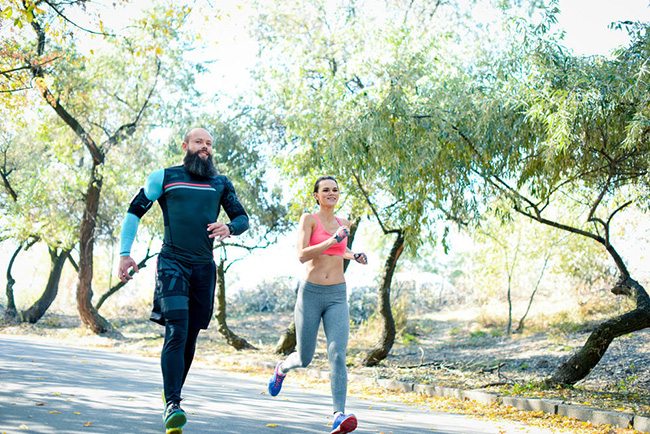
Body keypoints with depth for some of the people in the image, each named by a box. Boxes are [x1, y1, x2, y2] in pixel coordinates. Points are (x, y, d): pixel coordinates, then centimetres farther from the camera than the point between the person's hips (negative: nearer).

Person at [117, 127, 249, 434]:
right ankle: (172, 405, -21)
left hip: (204, 267, 4)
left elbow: (243, 218, 17)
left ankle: (173, 394, 27)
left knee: (190, 337, 8)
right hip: (172, 263, -4)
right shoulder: (164, 178, 5)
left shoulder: (220, 184, 14)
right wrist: (125, 253, 0)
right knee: (176, 331, -18)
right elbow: (134, 212, 9)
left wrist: (229, 228, -8)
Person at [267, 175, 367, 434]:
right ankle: (282, 369, 45)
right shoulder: (308, 219, -2)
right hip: (310, 294, -3)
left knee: (338, 355, -17)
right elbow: (302, 255, -14)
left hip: (337, 296, 3)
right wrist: (331, 241, -25)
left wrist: (353, 256, 13)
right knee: (304, 360, 9)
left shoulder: (342, 224, 13)